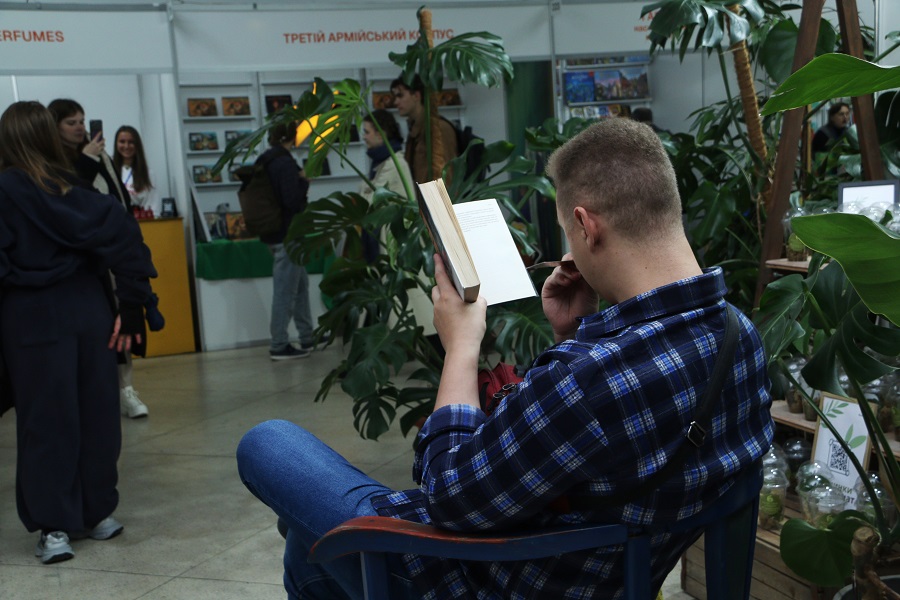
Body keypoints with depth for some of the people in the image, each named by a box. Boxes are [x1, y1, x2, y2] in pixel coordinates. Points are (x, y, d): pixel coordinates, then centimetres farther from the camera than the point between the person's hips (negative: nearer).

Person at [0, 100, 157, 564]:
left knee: (45, 421, 3)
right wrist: (132, 305, -4)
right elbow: (121, 234, -5)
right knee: (95, 413, 12)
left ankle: (54, 527, 4)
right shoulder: (72, 186, 4)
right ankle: (99, 513, 21)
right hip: (86, 309, 3)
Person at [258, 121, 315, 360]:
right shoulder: (285, 163, -18)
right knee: (286, 290, -3)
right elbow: (292, 200, -23)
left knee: (301, 283, 19)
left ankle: (307, 338, 26)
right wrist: (304, 181, -7)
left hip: (274, 232, 10)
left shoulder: (265, 161, 10)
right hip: (287, 235, -10)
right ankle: (279, 345, 2)